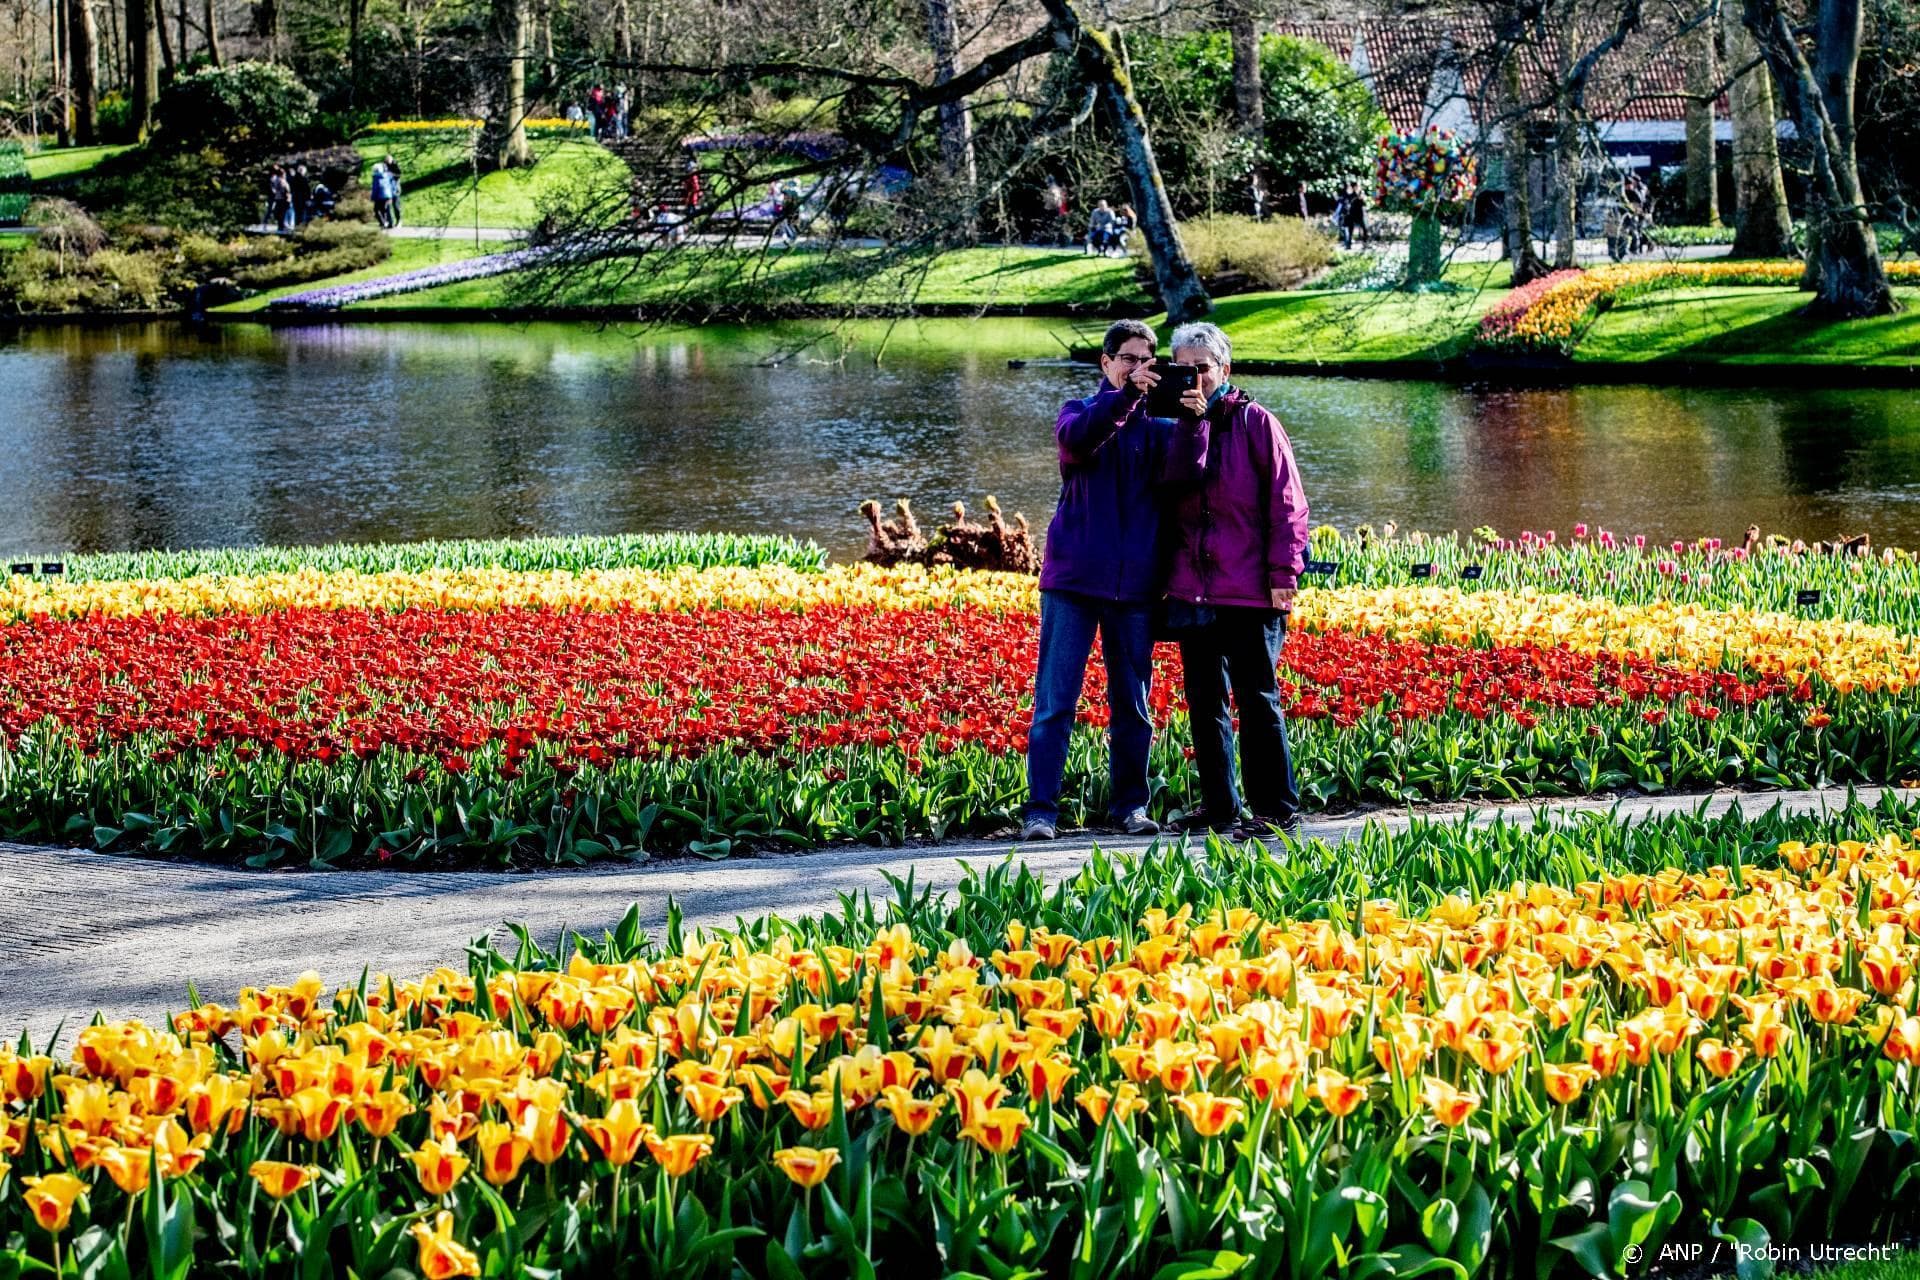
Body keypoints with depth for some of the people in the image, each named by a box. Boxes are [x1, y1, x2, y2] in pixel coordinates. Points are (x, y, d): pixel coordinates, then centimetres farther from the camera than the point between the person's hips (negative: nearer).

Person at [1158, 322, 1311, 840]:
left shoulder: (1255, 422, 0)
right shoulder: (1179, 425, 13)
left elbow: (1287, 500, -4)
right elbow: (1179, 483, -5)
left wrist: (1284, 571, -11)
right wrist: (1193, 421, -12)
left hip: (1250, 591, -5)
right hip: (1193, 591, 5)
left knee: (1257, 699, -4)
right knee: (1205, 702, 9)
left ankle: (1276, 810, 0)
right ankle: (1218, 806, 17)